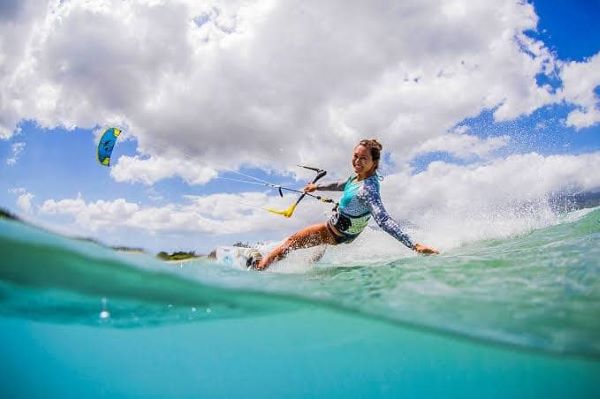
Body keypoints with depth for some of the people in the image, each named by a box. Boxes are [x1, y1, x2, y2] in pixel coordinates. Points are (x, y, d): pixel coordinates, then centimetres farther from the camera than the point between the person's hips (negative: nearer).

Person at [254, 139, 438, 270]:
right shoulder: (359, 176, -8)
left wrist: (413, 245, -55)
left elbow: (383, 219, -44)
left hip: (337, 234, -8)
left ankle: (259, 266, 16)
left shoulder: (367, 189, -36)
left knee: (291, 241, 3)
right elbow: (342, 185, 14)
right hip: (336, 227, 8)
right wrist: (317, 187, 27)